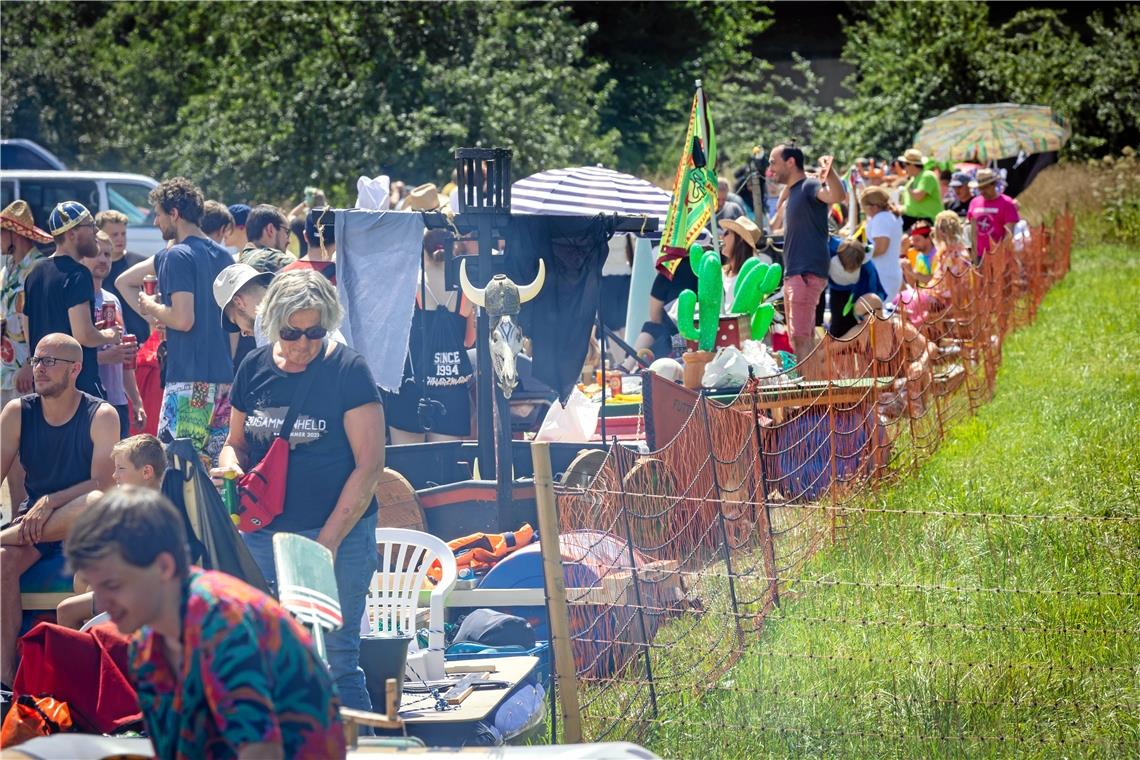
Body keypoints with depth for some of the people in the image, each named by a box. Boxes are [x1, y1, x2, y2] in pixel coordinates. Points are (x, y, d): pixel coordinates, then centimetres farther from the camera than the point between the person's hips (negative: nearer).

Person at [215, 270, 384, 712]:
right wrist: (230, 466, -6)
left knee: (334, 658, -6)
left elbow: (369, 464, -8)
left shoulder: (347, 370, -5)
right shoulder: (254, 369, 9)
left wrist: (328, 541, -13)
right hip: (262, 534, 5)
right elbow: (236, 442, 20)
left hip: (338, 533, -5)